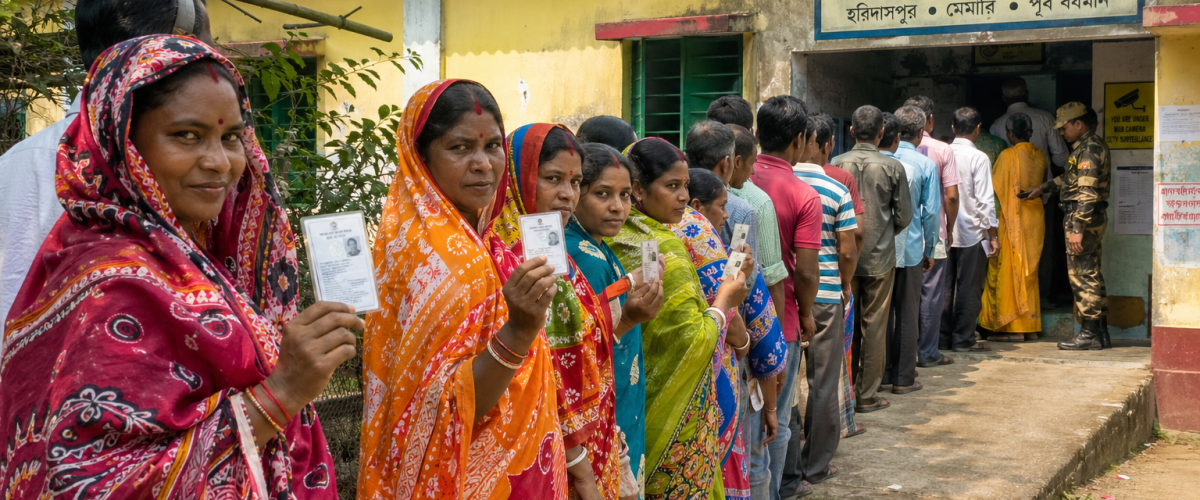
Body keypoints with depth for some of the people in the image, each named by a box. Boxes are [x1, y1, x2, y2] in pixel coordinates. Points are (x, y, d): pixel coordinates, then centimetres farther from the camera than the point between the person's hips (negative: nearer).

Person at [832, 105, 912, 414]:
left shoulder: (837, 164, -5)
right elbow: (904, 216, -2)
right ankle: (867, 396, 11)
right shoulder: (892, 167, -8)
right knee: (874, 326, 6)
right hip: (879, 258, -1)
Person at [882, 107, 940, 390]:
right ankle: (903, 378, 9)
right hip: (910, 249, -2)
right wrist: (929, 250, 8)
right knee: (906, 314, 5)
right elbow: (931, 211, -3)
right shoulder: (925, 165, -5)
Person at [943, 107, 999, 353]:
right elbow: (985, 200, -12)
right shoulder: (978, 158, -11)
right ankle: (963, 339, 6)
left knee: (945, 286, 11)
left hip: (945, 231, 5)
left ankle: (944, 337, 16)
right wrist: (993, 235, -6)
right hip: (972, 231, -5)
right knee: (969, 287, 3)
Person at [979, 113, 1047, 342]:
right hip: (1036, 218, 6)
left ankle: (1014, 328, -2)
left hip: (1013, 219, -6)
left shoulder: (1008, 155, -12)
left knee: (1009, 271, -1)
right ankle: (1031, 326, 14)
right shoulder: (1040, 157, 5)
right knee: (1029, 273, 12)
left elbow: (995, 188, -7)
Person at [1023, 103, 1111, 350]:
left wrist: (1077, 228, -25)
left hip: (1084, 218, -10)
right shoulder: (1089, 145, 17)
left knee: (1082, 276, -6)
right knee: (1092, 276, 13)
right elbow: (1071, 178, 32)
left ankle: (1089, 334, -2)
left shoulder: (1089, 148, -16)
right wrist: (1044, 187, 34)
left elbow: (1086, 192, -23)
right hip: (1094, 219, 10)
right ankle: (1100, 333, 18)